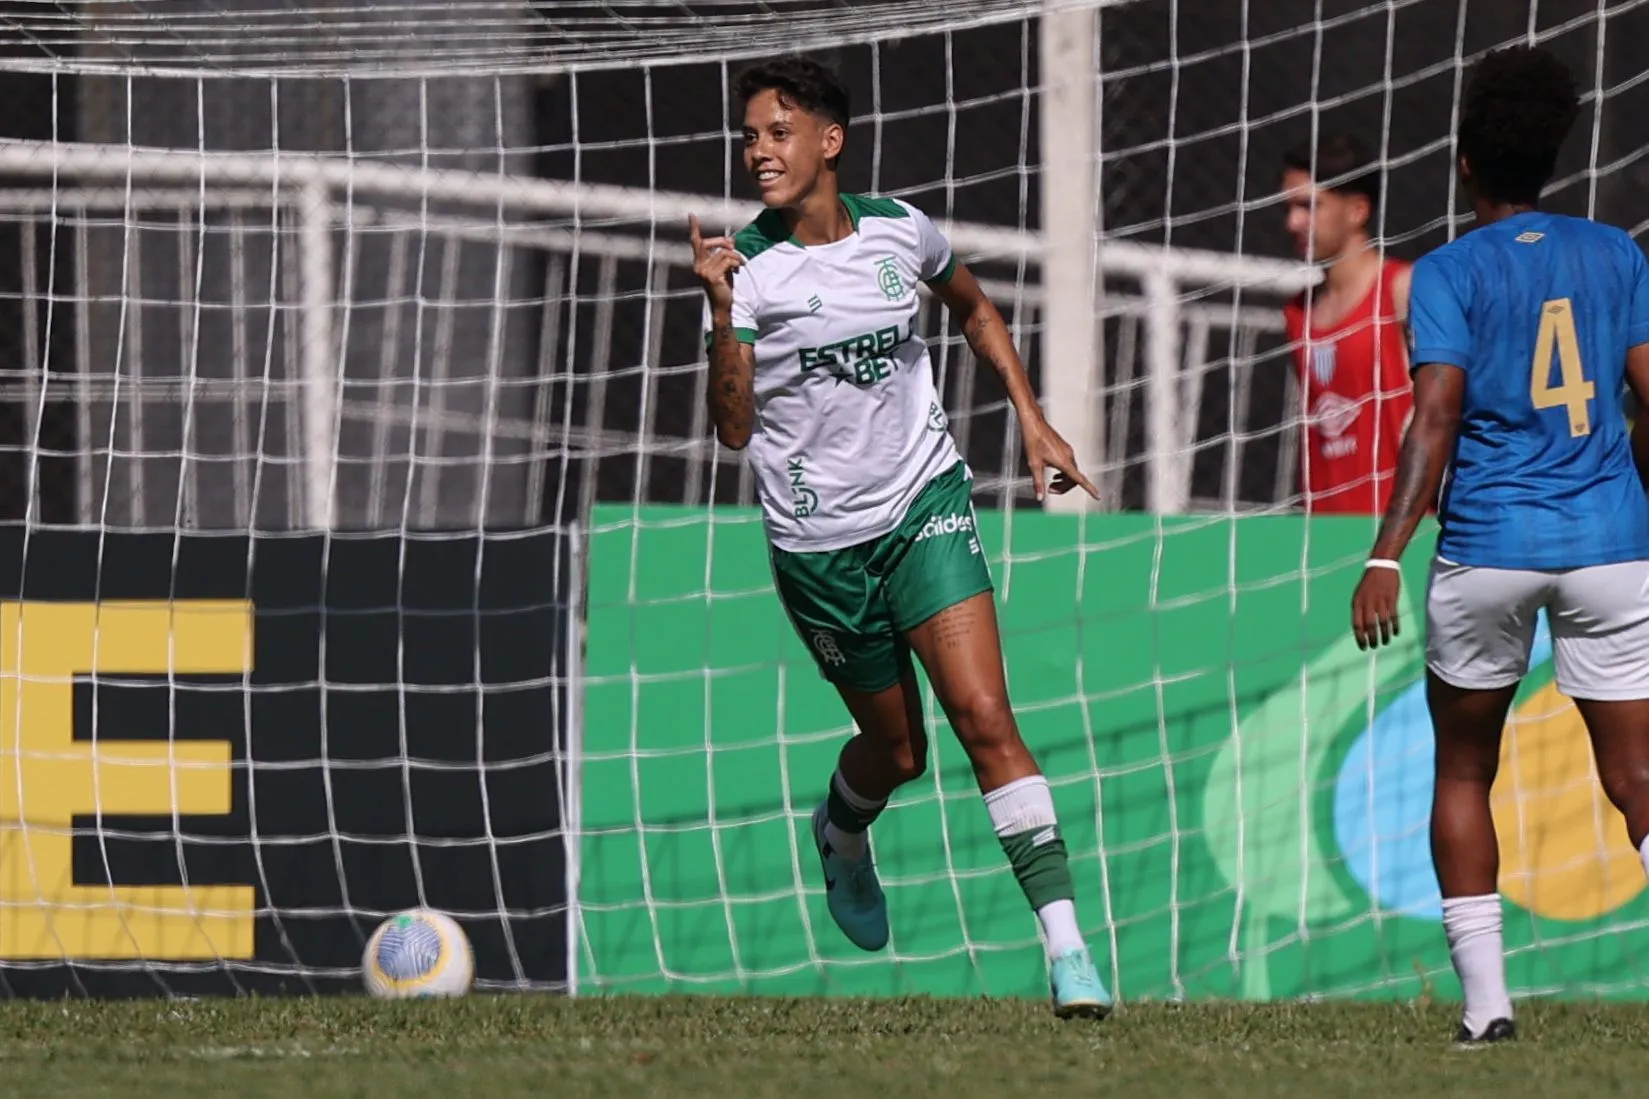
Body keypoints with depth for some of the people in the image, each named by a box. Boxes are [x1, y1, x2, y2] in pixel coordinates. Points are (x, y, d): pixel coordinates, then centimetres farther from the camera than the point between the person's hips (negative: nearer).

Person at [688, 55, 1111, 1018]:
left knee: (983, 716, -16)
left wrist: (1032, 419, 13)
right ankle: (840, 830, 48)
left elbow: (974, 307, 19)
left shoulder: (897, 232, -2)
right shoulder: (746, 267, -9)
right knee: (897, 748, 10)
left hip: (924, 502, 0)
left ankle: (1066, 944, -18)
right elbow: (734, 429, -14)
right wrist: (723, 314, -26)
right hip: (817, 537, 0)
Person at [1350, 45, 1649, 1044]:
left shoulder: (1450, 274, -2)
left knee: (1464, 774, 15)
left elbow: (1437, 421, -12)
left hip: (1486, 546, -2)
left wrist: (1387, 557, -14)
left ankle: (1486, 999, 7)